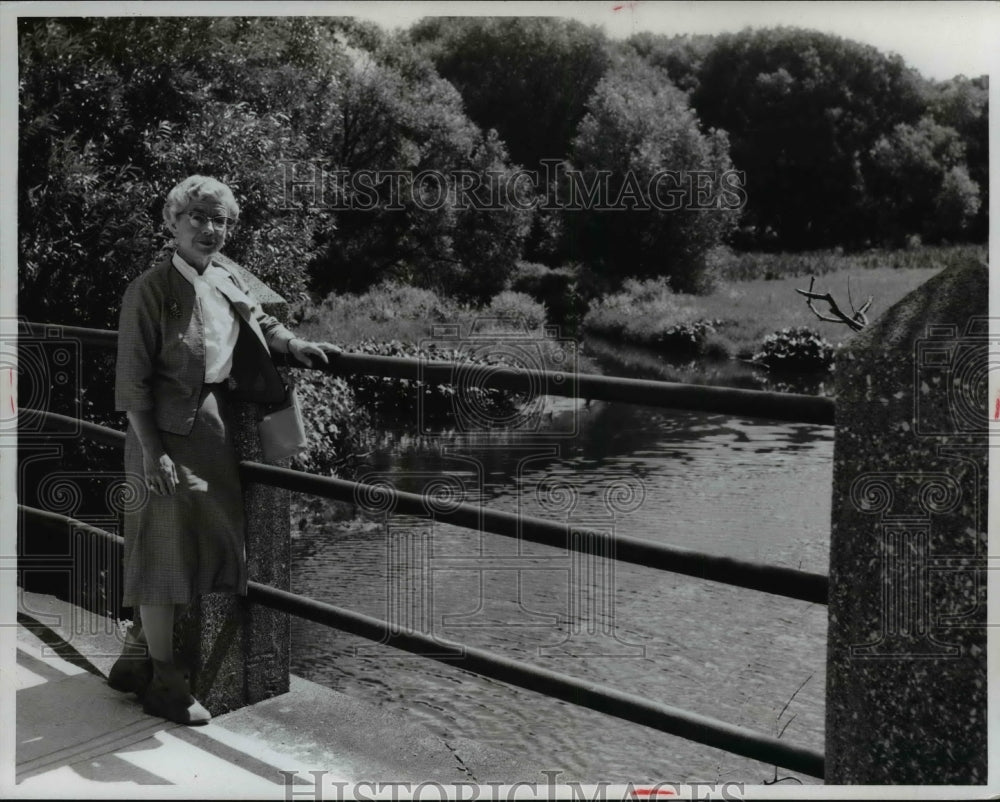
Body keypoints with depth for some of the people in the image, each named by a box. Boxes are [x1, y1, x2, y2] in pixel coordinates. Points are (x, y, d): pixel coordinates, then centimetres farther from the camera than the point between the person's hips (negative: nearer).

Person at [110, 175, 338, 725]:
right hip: (167, 433, -8)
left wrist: (293, 345, 8)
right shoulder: (150, 289, -12)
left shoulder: (228, 284, 7)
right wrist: (152, 452, -18)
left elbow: (260, 322, 28)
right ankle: (164, 681, 15)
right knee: (165, 551, 1)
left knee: (207, 546, 14)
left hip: (216, 430, 8)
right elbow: (132, 380, -13)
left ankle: (136, 658, 32)